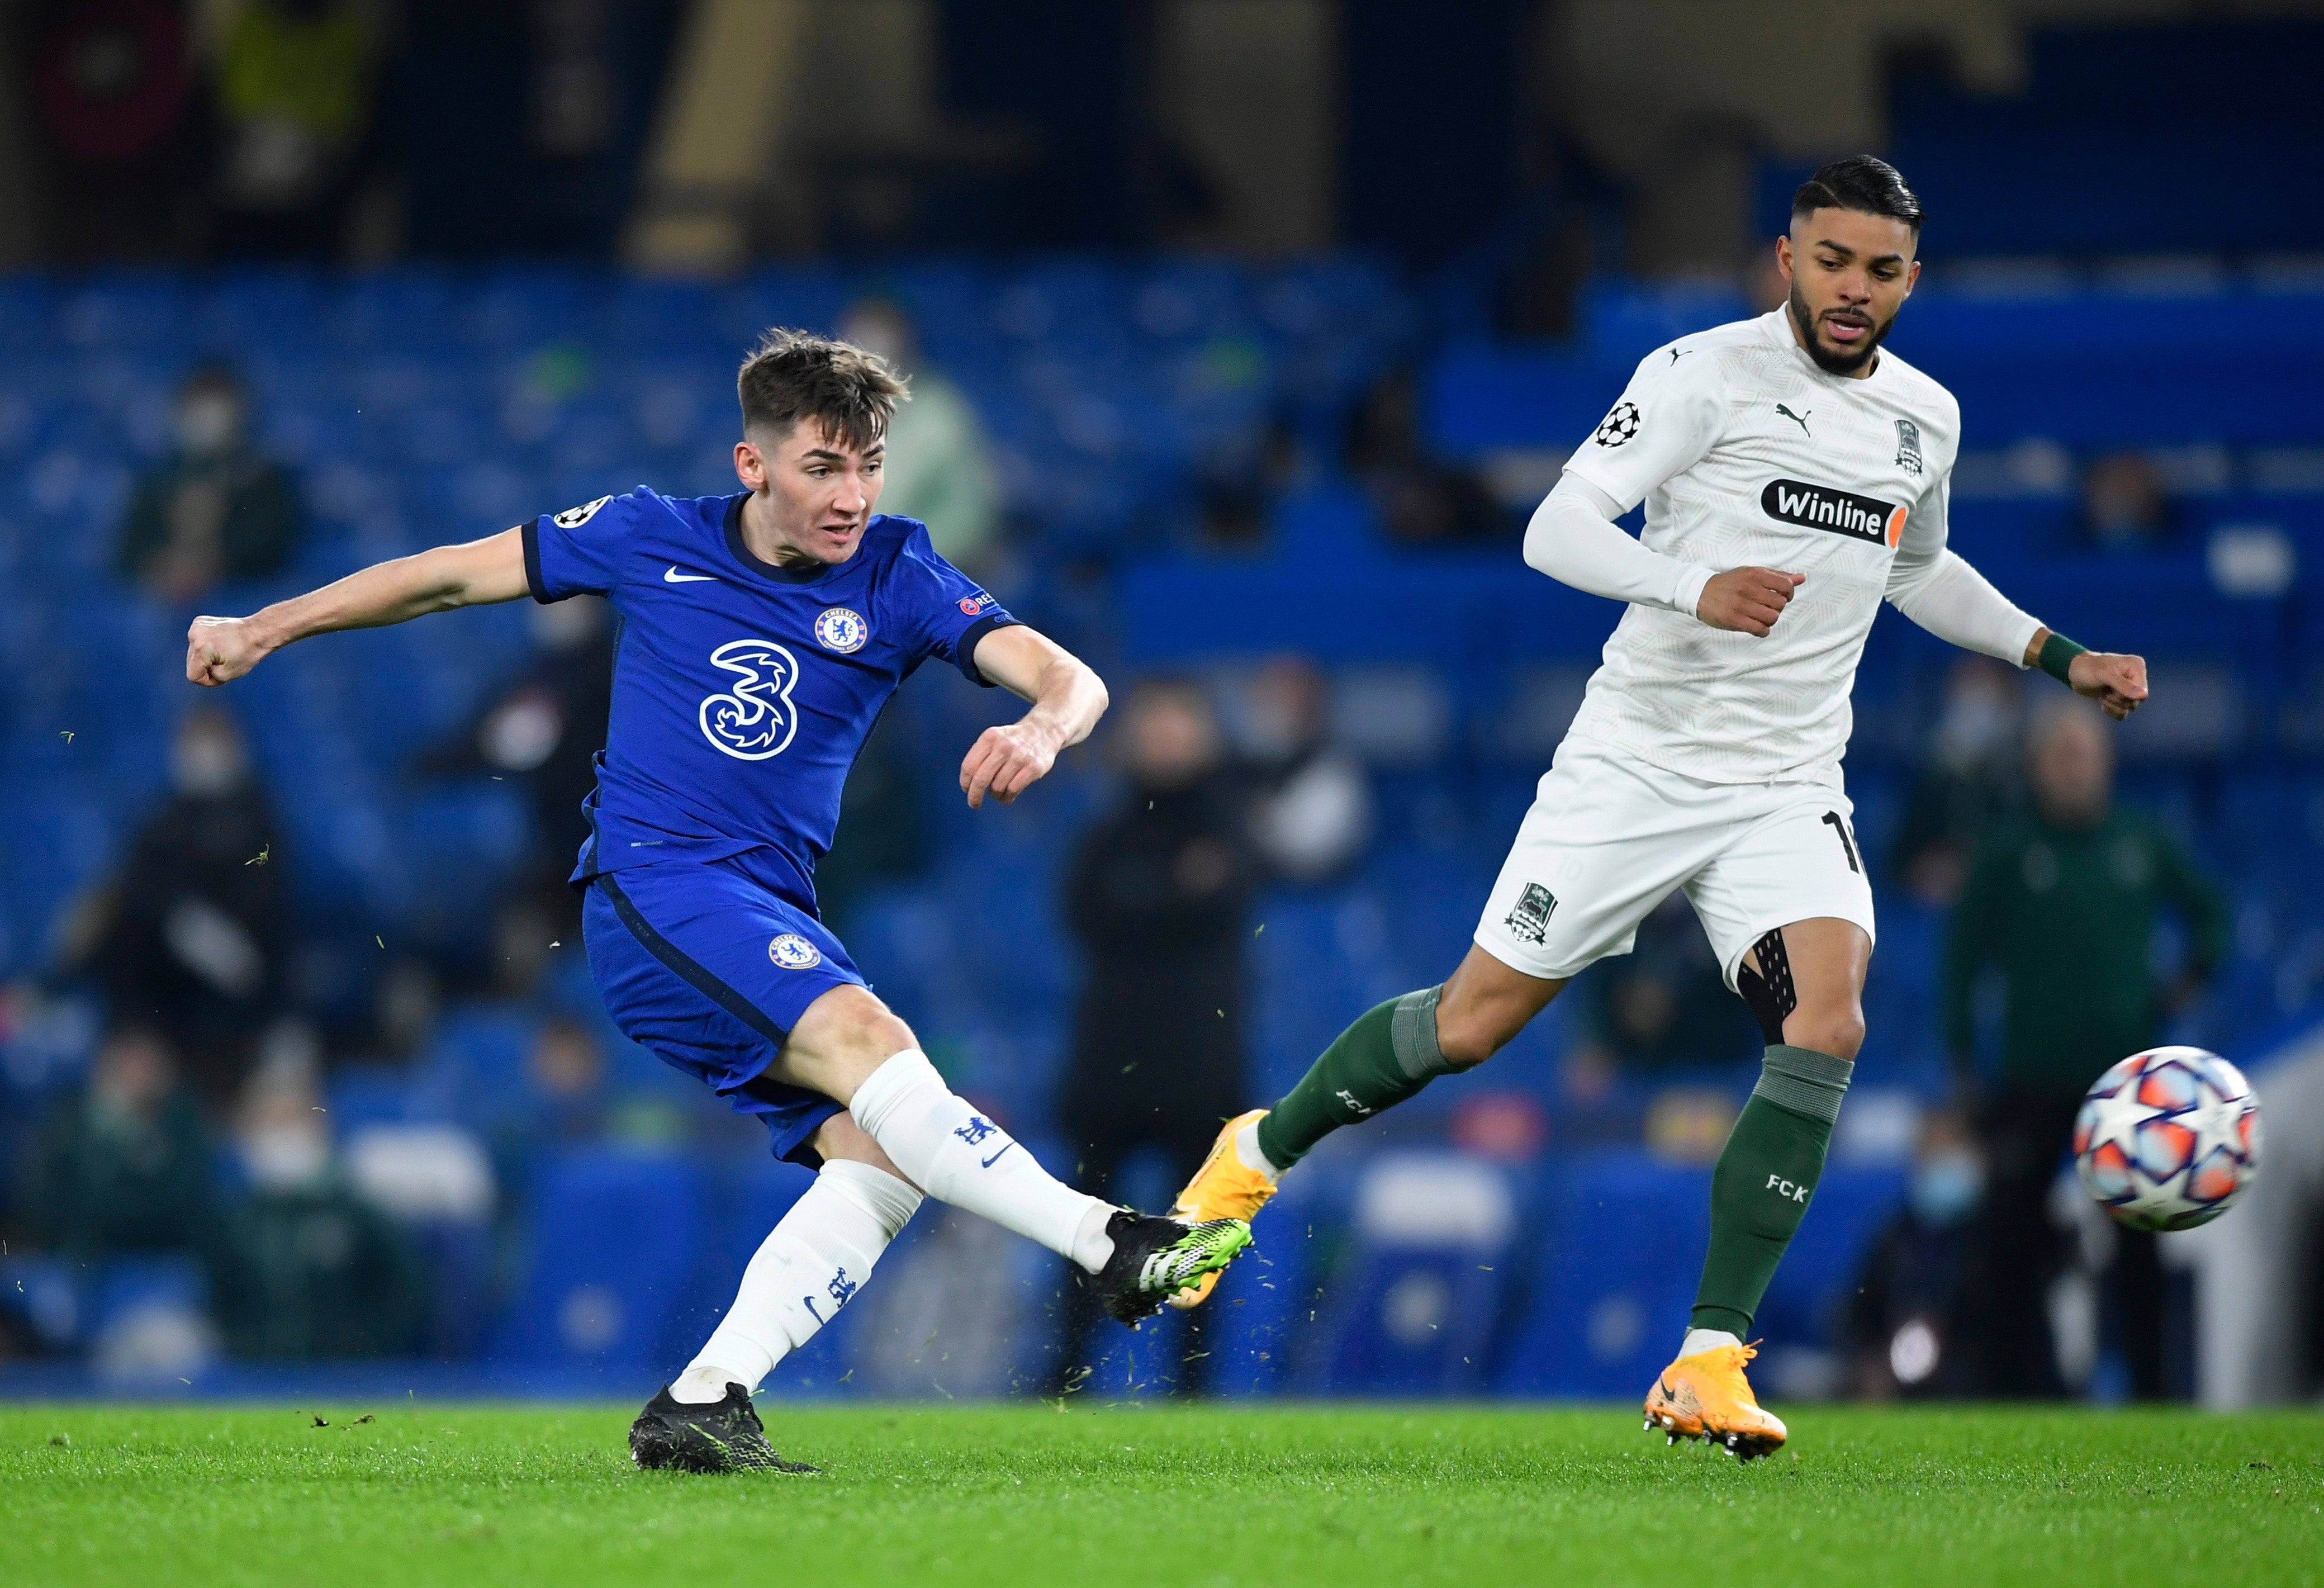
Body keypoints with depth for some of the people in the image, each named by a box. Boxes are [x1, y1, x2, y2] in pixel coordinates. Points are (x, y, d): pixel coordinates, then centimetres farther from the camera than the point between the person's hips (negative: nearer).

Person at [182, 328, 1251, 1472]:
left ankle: (701, 1402, -16)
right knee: (866, 1038, -29)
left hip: (772, 923, 5)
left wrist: (1043, 725, -35)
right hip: (651, 887, -5)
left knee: (880, 1156, -17)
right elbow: (456, 573, 12)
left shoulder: (895, 579, 3)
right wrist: (262, 629, 16)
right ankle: (1109, 1247, -36)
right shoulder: (654, 540, 1)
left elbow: (1067, 677, -9)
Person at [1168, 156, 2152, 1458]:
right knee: (1474, 1021, 1)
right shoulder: (1705, 373, -10)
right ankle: (1261, 1151, 32)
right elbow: (1557, 530, -18)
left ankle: (1707, 1370, -17)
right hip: (1637, 761, -4)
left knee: (1827, 1025, -21)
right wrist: (1696, 588, -34)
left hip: (1787, 788, 4)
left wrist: (2063, 658, 23)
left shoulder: (1928, 419, 9)